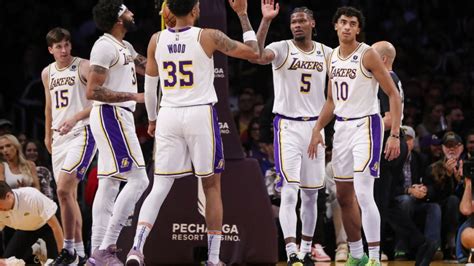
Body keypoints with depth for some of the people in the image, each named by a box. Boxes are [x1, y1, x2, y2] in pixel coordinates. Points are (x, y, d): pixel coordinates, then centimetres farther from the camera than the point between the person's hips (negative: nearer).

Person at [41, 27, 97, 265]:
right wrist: (47, 134, 30)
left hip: (82, 133, -7)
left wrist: (75, 118, -23)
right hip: (60, 137, 7)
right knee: (67, 194, 6)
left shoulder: (83, 67, -6)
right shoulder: (47, 73, 14)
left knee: (64, 189, -19)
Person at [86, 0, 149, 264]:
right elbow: (92, 92, -19)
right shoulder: (105, 46, -14)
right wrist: (134, 97, -21)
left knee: (109, 185, 8)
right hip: (112, 116, -10)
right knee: (138, 180, -13)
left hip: (118, 117, 10)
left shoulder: (124, 47, 16)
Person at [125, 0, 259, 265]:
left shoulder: (156, 40, 4)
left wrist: (152, 119, 27)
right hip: (201, 114, -3)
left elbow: (149, 85, 13)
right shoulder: (208, 37, -6)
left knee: (160, 186, 4)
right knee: (212, 186, 9)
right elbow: (253, 52, 3)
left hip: (168, 116, 3)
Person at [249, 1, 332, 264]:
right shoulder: (282, 49, -8)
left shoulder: (327, 53, 6)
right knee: (289, 193, -14)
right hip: (288, 126, -4)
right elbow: (257, 56, -29)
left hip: (314, 126, 5)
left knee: (311, 195, 12)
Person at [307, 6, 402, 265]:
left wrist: (395, 135, -18)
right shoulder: (333, 57, 10)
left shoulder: (368, 55, -11)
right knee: (344, 196, 12)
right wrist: (317, 130, 10)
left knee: (363, 194, -17)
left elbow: (393, 94, -11)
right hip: (341, 127, 8)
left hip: (365, 126, -8)